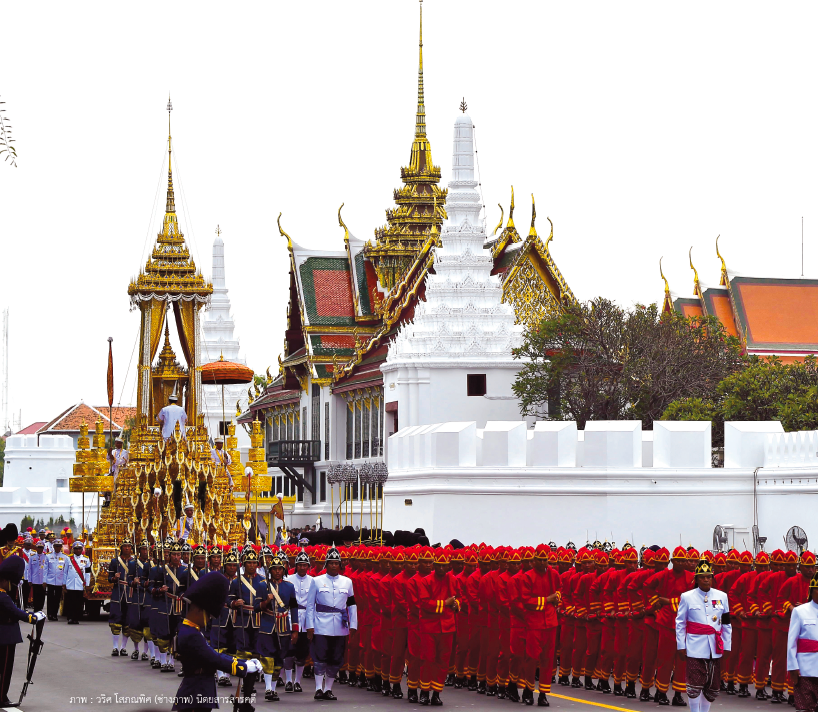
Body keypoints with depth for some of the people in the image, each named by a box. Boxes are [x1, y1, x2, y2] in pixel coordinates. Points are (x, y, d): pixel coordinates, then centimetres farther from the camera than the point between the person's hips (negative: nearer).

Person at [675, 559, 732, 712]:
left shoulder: (721, 596, 9)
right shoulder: (687, 597, 2)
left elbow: (726, 624, 13)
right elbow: (680, 623, 5)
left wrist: (726, 647, 10)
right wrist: (681, 646, 1)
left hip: (715, 648, 3)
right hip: (695, 647, -3)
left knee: (713, 687, 7)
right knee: (694, 685, -7)